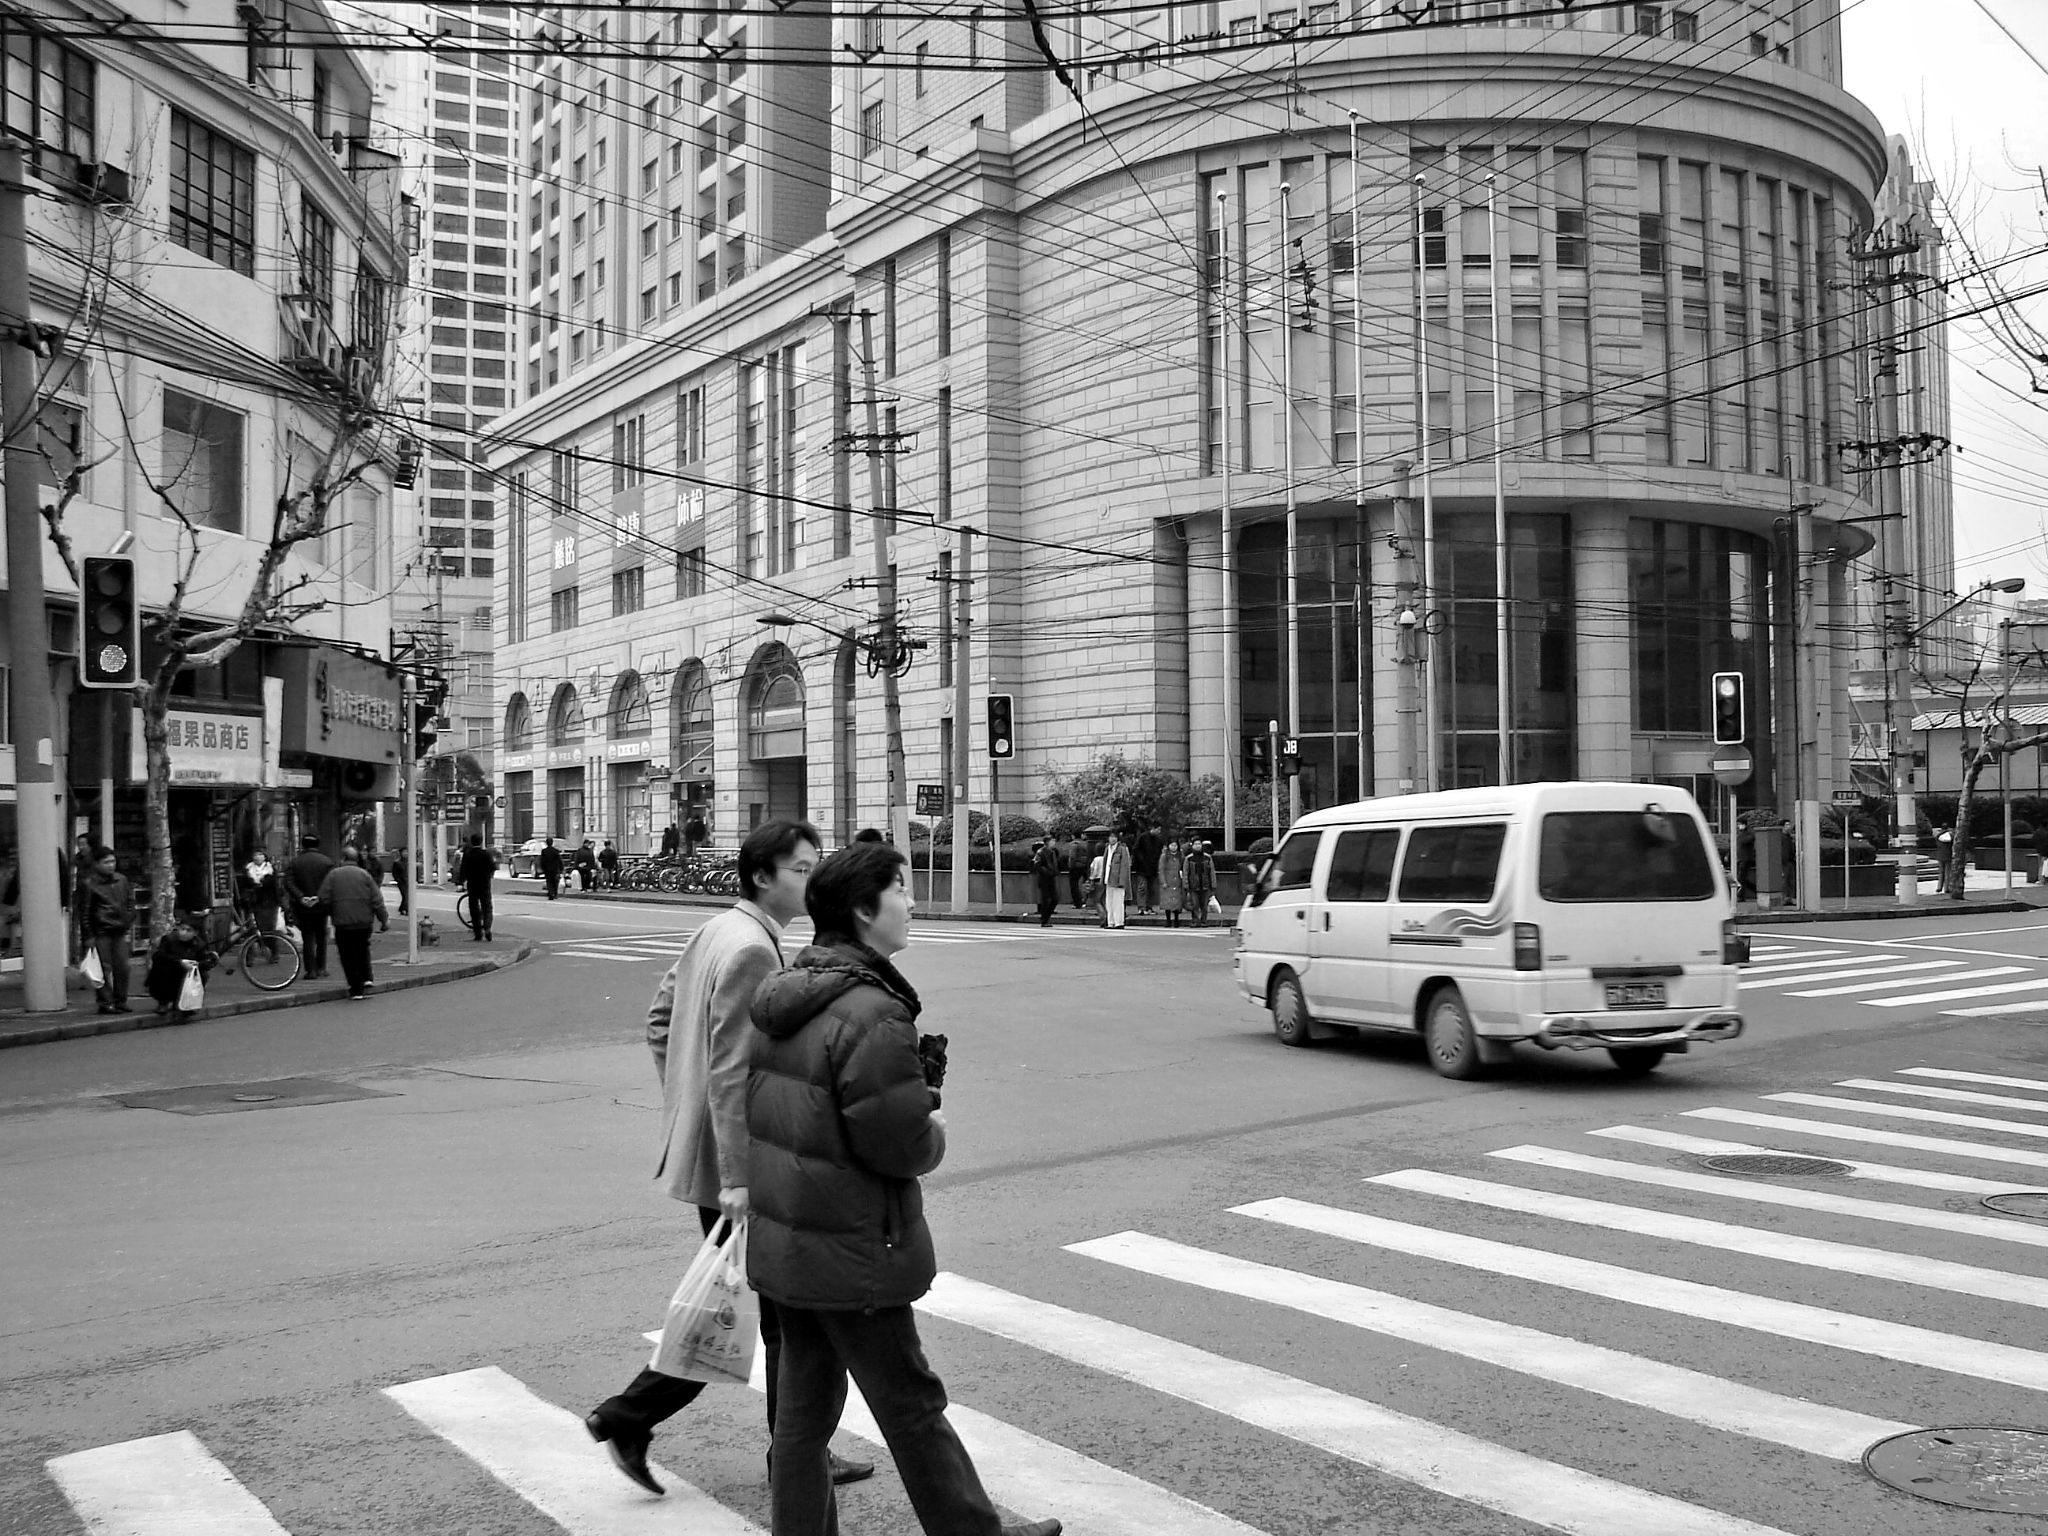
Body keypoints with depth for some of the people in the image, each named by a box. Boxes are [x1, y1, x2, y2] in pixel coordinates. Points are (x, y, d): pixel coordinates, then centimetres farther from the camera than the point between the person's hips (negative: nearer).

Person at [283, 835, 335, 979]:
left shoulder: (294, 863, 1)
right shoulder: (327, 862, 0)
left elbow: (289, 884, -10)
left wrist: (301, 897, -15)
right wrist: (320, 897, -12)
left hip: (303, 907, 0)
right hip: (322, 906, 0)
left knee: (307, 938, 4)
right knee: (321, 937, 14)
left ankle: (311, 970, 1)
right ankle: (321, 968, 15)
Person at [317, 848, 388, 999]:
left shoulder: (333, 874, -2)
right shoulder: (364, 874, 3)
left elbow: (324, 900, -5)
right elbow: (377, 899, 1)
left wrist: (331, 913, 14)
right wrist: (384, 919, 5)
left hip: (343, 922, -2)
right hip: (364, 921, 2)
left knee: (349, 955, 4)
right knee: (363, 948, 23)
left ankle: (356, 989, 4)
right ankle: (366, 978, 10)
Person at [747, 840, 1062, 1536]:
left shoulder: (781, 996, 7)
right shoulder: (872, 1014, -23)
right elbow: (901, 1145, -25)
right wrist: (935, 1134, -2)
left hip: (779, 1242, 8)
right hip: (851, 1254, -8)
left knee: (804, 1409, 17)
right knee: (912, 1407, 9)